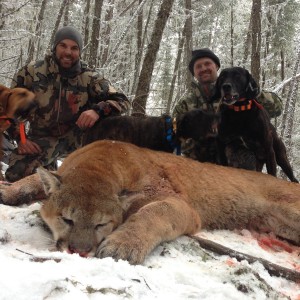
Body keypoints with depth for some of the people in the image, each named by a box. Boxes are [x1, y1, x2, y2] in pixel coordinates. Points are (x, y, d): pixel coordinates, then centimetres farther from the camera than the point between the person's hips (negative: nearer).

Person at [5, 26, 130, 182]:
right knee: (16, 174, -23)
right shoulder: (32, 71, -9)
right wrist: (19, 138, -12)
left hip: (76, 136, 0)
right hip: (41, 138, 0)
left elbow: (121, 100, -17)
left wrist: (97, 111, -38)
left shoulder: (89, 78, -11)